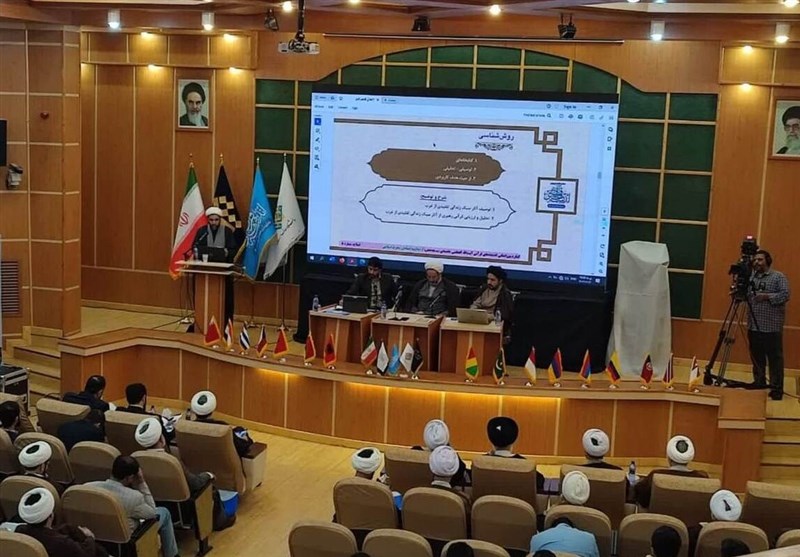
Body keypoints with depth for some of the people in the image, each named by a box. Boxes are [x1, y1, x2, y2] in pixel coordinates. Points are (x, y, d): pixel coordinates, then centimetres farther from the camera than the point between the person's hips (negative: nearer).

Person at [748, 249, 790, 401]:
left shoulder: (778, 277, -1)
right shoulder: (751, 277, 15)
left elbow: (785, 295, -10)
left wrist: (767, 296, -19)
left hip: (772, 327, -5)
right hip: (754, 326, 5)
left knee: (775, 358, -3)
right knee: (757, 357, 12)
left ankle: (776, 388, 0)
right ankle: (759, 383, 24)